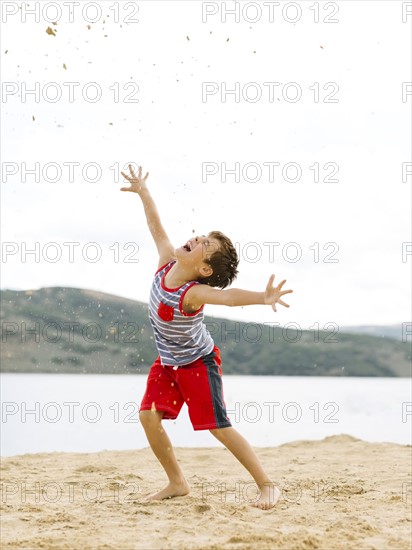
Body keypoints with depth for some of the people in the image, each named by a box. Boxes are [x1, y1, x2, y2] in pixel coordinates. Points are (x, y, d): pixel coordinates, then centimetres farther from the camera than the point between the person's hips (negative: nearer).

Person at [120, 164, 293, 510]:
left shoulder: (192, 293, -33)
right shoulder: (167, 262, -13)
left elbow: (228, 295, -54)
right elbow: (156, 225, 4)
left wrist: (263, 297, -73)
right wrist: (143, 191, 14)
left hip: (198, 363, -8)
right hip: (167, 361, 8)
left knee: (219, 427, -10)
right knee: (149, 416, -2)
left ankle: (267, 485, -1)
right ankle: (177, 483, 11)